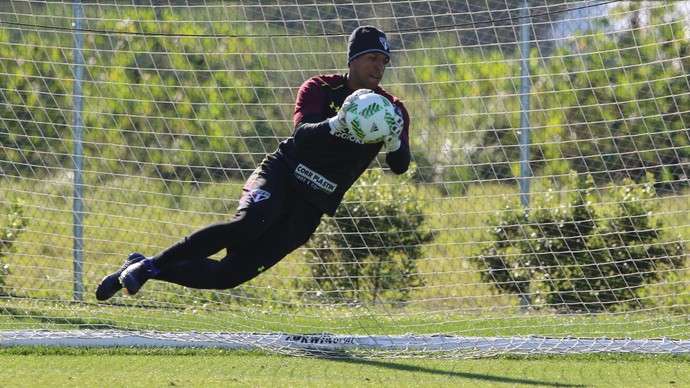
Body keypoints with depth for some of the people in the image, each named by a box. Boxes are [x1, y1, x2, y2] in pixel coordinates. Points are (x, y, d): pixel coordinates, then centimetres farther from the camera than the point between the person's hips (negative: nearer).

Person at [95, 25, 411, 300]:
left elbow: (400, 166, -7)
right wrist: (337, 123, -40)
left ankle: (147, 270, 7)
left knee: (231, 274, -10)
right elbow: (302, 135, -19)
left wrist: (394, 142, -31)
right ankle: (149, 264, -22)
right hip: (281, 175, -2)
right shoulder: (320, 89, -3)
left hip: (311, 208, 2)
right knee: (248, 224, -36)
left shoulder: (392, 109, 3)